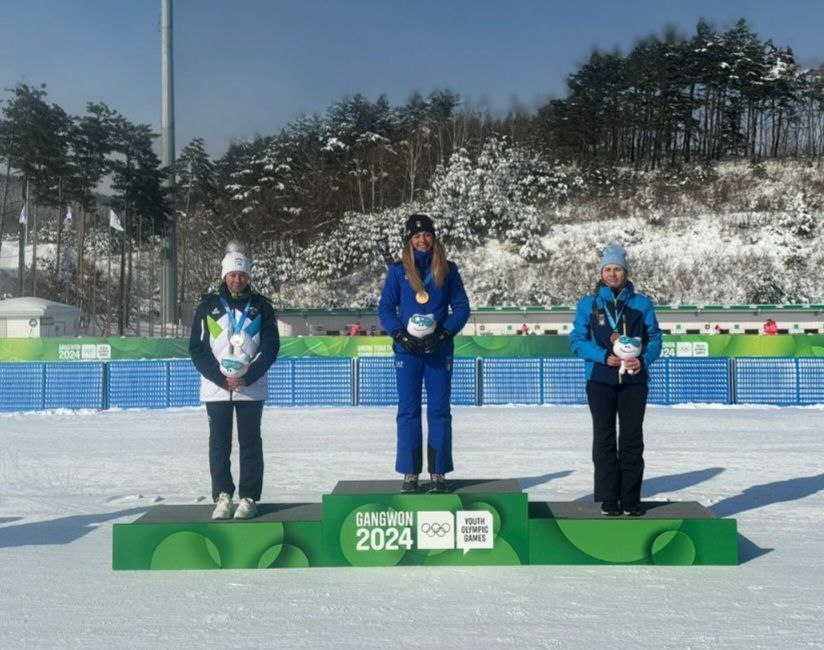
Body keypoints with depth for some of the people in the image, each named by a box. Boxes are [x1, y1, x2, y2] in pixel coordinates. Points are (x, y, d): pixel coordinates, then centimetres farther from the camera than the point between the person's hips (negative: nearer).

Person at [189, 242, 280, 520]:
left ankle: (249, 498, 10)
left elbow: (270, 346, 0)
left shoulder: (261, 306, 5)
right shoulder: (209, 305, 5)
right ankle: (222, 496, 13)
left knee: (250, 443, 3)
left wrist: (248, 377, -13)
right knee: (219, 444, 4)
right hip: (215, 388, 1)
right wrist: (221, 378, -11)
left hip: (251, 389, -1)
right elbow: (197, 348, 1)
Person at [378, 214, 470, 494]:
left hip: (439, 349, 0)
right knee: (408, 410, 2)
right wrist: (400, 335, -11)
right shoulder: (398, 270, 4)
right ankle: (410, 474, 8)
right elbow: (385, 308, 4)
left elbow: (461, 307, 4)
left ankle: (438, 473, 9)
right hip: (407, 349, 0)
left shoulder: (447, 269, 4)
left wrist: (443, 333, -10)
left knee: (439, 410, 2)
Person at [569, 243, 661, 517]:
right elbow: (577, 340, 2)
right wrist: (604, 357, -14)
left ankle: (631, 499, 10)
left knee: (632, 439, 3)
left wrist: (644, 360, -12)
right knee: (604, 439, 2)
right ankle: (609, 499, 9)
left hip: (634, 379, 1)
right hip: (600, 380, -1)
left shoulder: (642, 304, 9)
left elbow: (655, 338, 8)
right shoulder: (588, 304, 6)